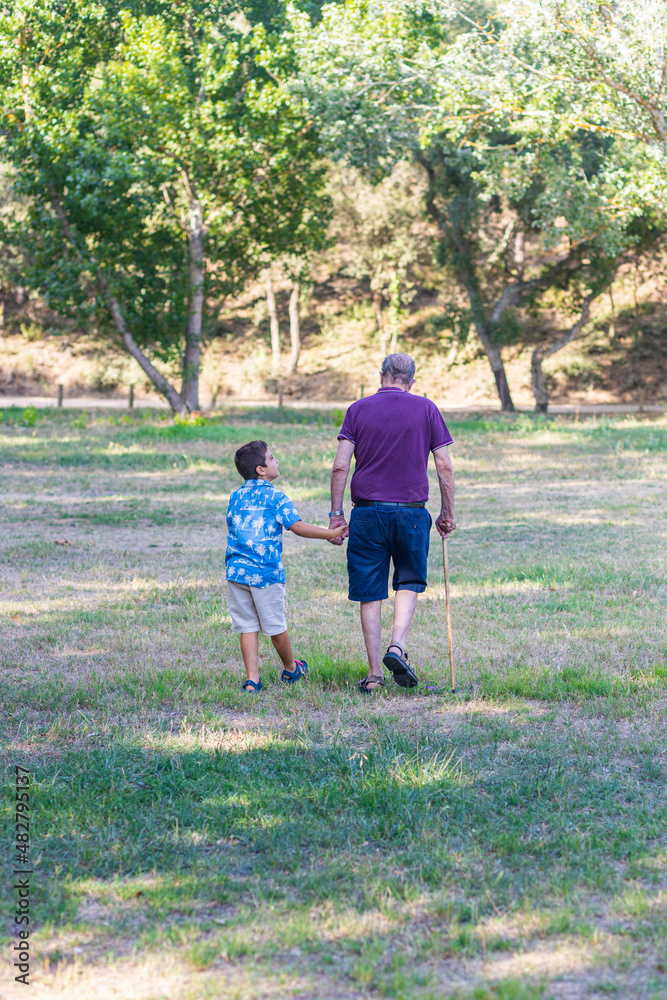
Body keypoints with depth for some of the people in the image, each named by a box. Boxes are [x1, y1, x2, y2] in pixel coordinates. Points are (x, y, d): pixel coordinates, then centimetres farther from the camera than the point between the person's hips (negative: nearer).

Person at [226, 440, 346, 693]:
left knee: (247, 626, 6)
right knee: (275, 626, 9)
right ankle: (290, 669, 27)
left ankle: (252, 678, 0)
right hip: (266, 572, -5)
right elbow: (298, 526, -14)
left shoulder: (236, 497, 12)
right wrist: (332, 534, -8)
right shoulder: (275, 497, -5)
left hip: (236, 570, 5)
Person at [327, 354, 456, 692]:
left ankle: (375, 673, 7)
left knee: (370, 593, 7)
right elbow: (445, 466, 1)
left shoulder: (358, 409, 3)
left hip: (367, 512, 0)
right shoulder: (426, 409, 3)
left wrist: (336, 514, 2)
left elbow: (340, 466, -3)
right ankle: (397, 647, -4)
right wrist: (447, 513, 9)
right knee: (409, 582, 17)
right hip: (412, 512, 0)